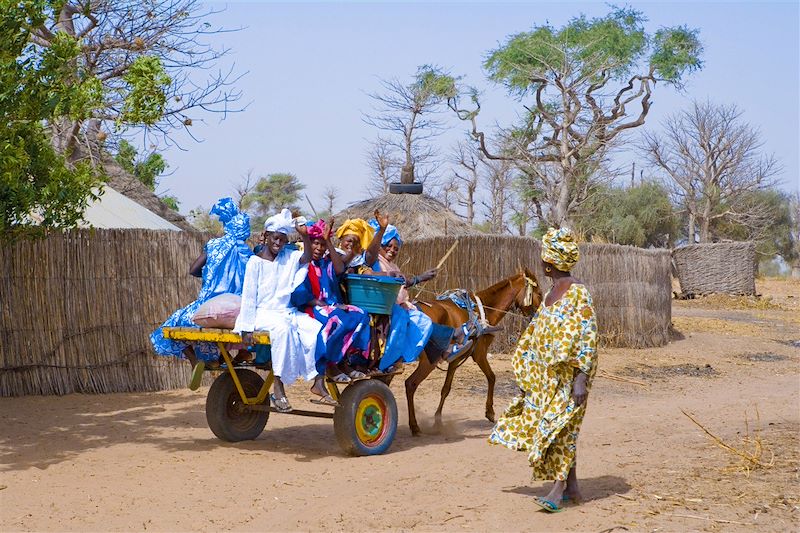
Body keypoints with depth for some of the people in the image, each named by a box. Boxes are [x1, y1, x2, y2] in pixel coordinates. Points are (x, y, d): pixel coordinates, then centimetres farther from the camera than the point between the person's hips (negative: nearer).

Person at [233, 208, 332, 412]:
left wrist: (304, 235, -21)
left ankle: (318, 382, -14)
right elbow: (248, 296, -6)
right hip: (264, 313, -5)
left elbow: (307, 258, -6)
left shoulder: (289, 257, 12)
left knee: (316, 328, -17)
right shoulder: (255, 262, -2)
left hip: (288, 312, 5)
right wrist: (247, 328, -12)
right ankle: (278, 389, -32)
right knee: (282, 329, -36)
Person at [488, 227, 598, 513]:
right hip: (547, 373, 9)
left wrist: (581, 379, -23)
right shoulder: (552, 293, 13)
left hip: (569, 373, -9)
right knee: (550, 426, 10)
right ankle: (572, 487, 19)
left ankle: (558, 490, -6)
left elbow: (587, 338, -18)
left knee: (560, 426, -9)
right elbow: (537, 333, 20)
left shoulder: (578, 293, -13)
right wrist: (527, 372, 21)